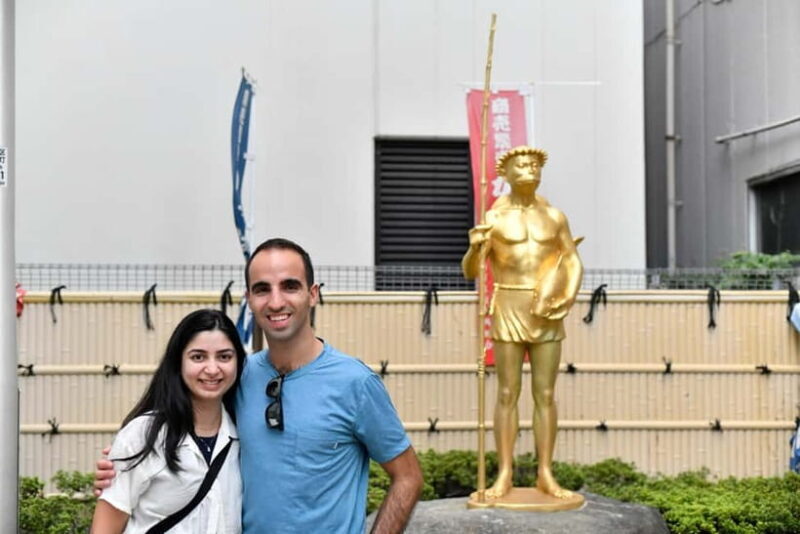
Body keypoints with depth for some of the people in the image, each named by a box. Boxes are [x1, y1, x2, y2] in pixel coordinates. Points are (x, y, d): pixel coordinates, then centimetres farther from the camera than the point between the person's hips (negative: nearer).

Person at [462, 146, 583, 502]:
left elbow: (574, 264, 10)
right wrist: (475, 248, -28)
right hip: (508, 311, -2)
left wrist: (568, 299, -9)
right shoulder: (493, 218, -1)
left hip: (548, 314, 2)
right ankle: (504, 476, 4)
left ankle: (546, 476, 9)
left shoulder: (554, 216, 8)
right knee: (507, 394, -2)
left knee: (545, 395, 3)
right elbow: (470, 272, -6)